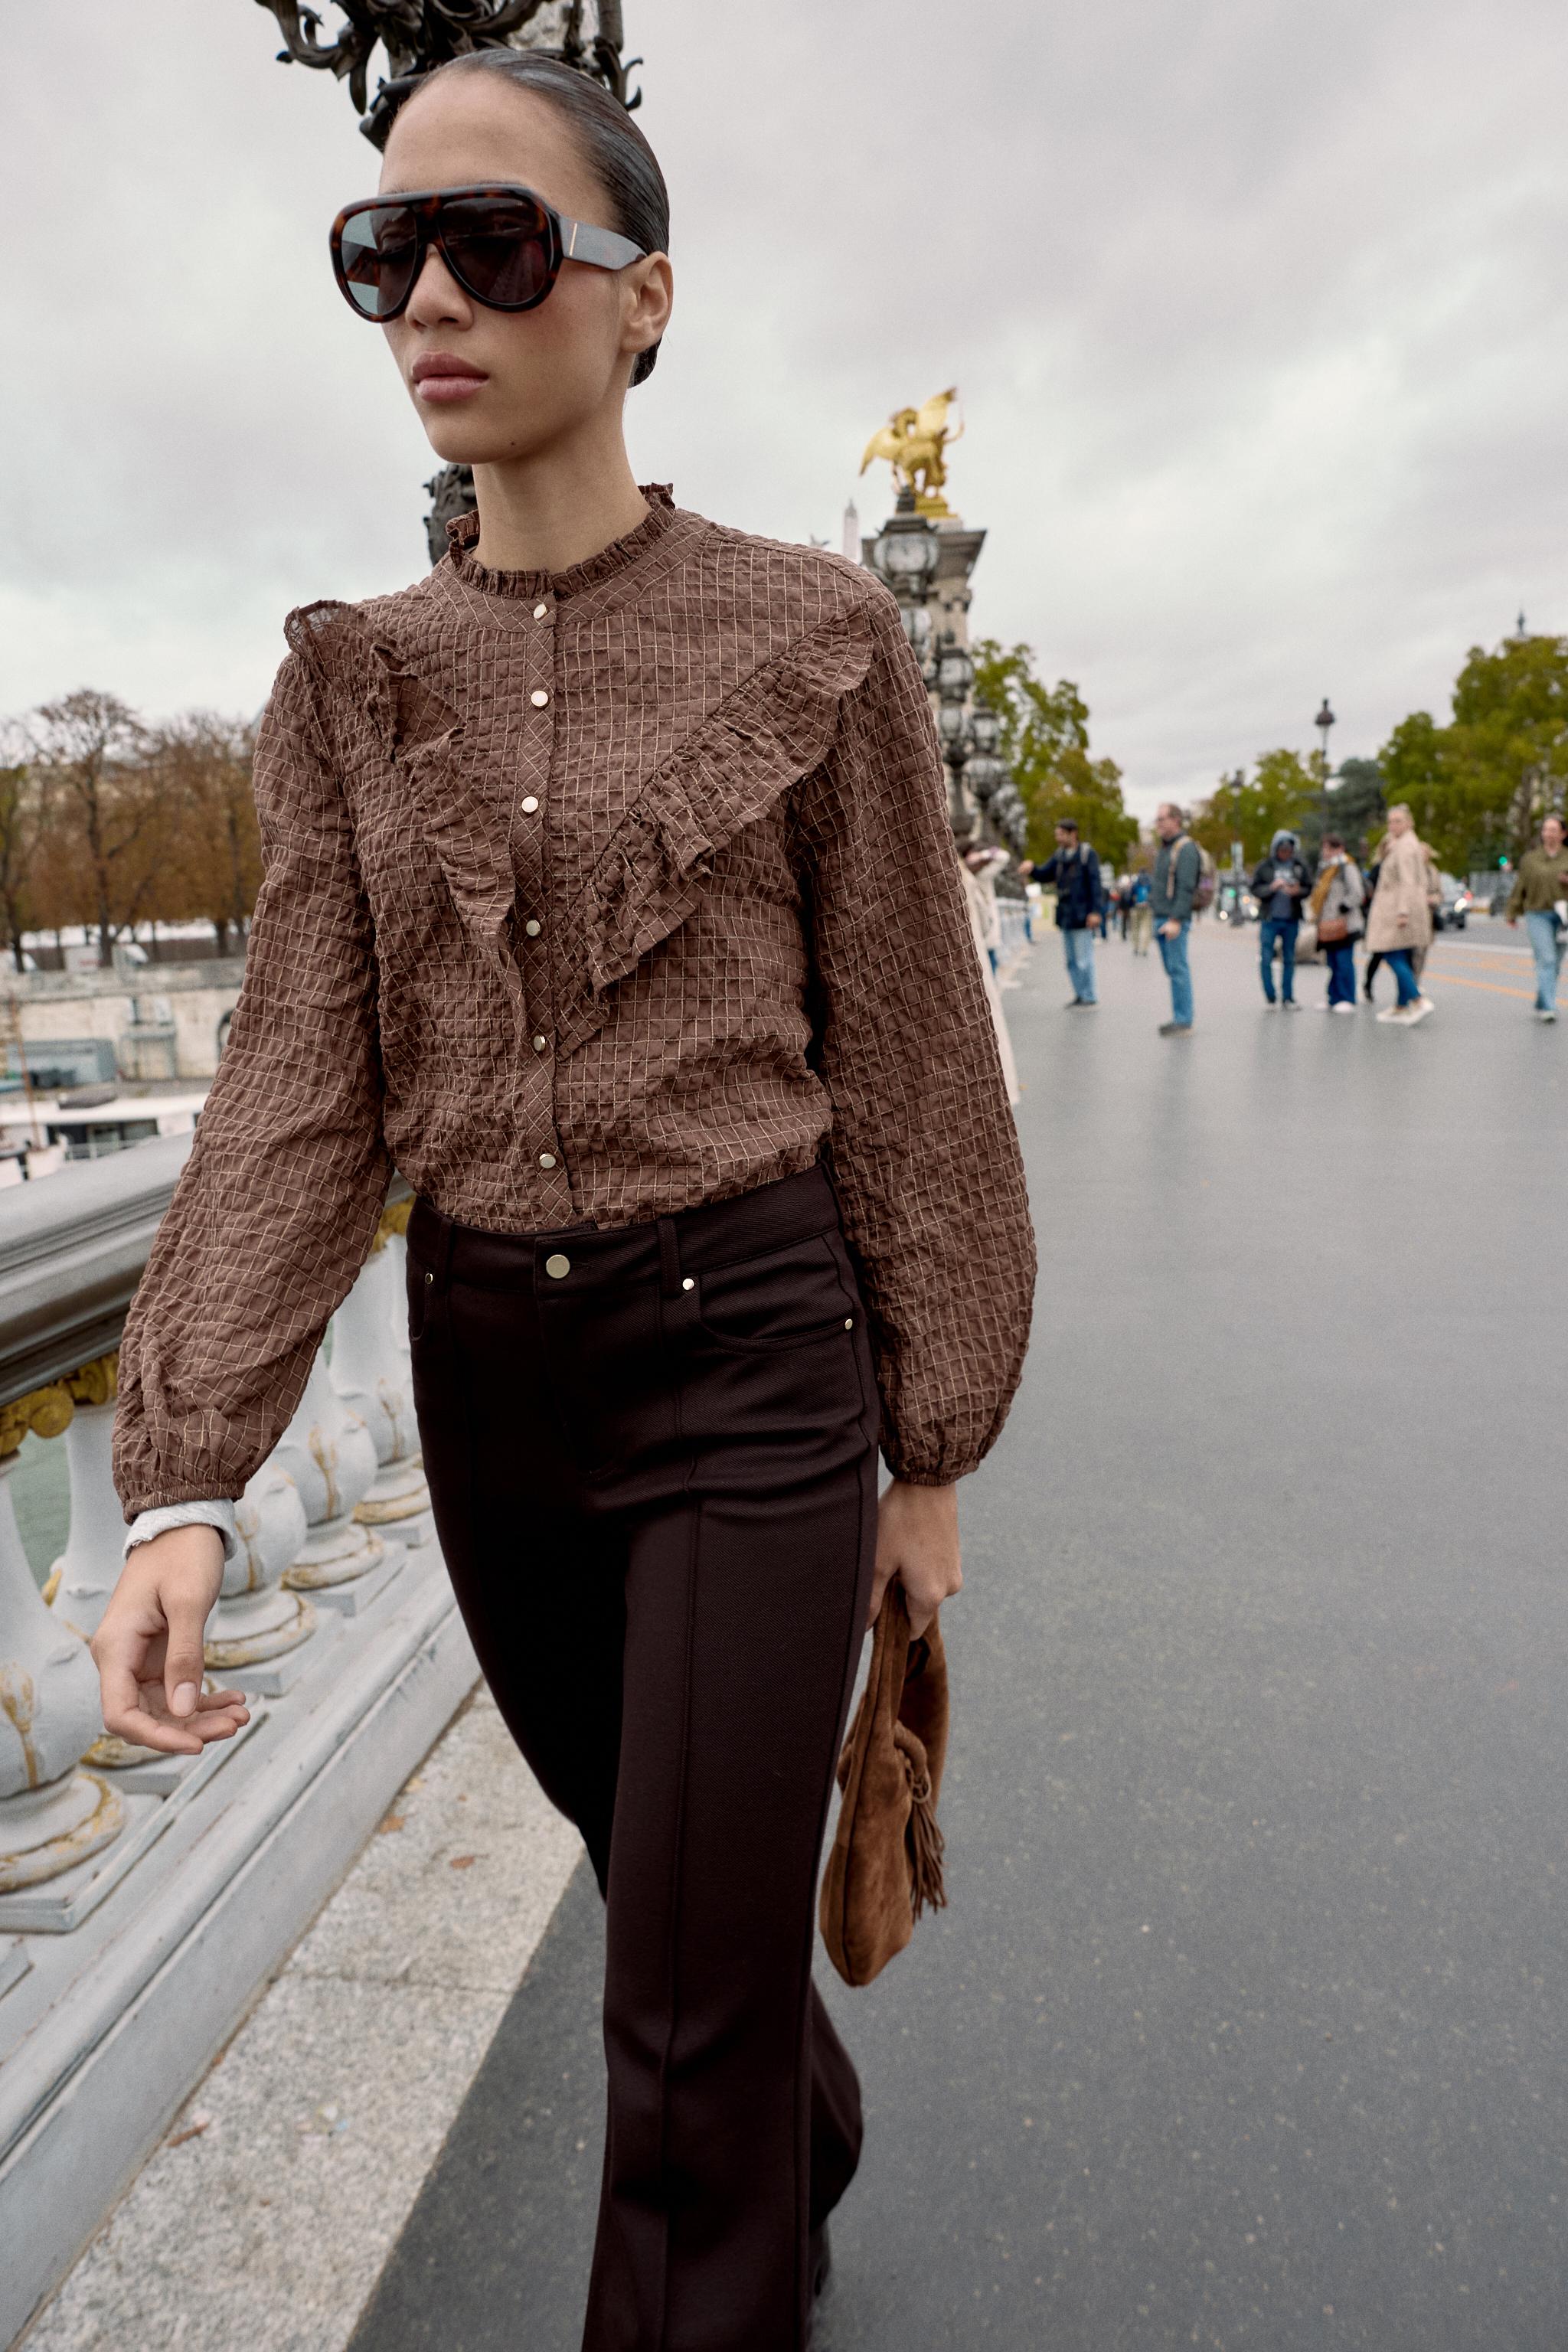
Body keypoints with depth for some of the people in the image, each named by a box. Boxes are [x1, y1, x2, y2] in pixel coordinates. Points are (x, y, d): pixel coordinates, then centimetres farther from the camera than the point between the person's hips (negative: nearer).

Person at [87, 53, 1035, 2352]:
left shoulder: (813, 642, -6)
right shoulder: (356, 687, 4)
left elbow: (909, 1068, -3)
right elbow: (305, 1084, -3)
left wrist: (933, 1453, 0)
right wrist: (186, 1483, -13)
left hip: (751, 1347, -4)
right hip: (487, 1366, 5)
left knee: (690, 2007, 3)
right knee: (682, 1876, 26)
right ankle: (812, 2163, 59)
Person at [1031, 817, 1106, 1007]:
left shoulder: (1087, 854, -7)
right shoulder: (1059, 855, 11)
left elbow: (1095, 883, -11)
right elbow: (1044, 875, 11)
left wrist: (1096, 911, -18)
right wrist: (1032, 869, -11)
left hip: (1082, 917, -7)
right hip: (1065, 915, 7)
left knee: (1083, 959, -3)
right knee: (1070, 958, 11)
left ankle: (1088, 996, 5)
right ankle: (1079, 993, 19)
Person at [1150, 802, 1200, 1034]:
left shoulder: (1185, 848, -11)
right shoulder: (1165, 848, 19)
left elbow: (1186, 888, -19)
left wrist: (1176, 920, -24)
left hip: (1175, 920, -10)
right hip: (1161, 918, 10)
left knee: (1178, 969, -10)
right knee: (1172, 969, 11)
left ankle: (1184, 1022, -9)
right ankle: (1180, 1018, 16)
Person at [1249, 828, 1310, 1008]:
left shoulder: (1300, 866, 4)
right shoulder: (1264, 866, 0)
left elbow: (1309, 888, 5)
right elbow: (1255, 889, -1)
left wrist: (1298, 891, -16)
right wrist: (1272, 887, -18)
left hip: (1291, 920, 2)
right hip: (1270, 920, -2)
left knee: (1289, 960, 8)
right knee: (1266, 959, -4)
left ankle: (1287, 998, 15)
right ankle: (1271, 998, 7)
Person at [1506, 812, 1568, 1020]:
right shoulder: (1530, 859, 5)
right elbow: (1519, 888, 8)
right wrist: (1512, 915, 7)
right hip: (1538, 915, -2)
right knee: (1546, 960, -15)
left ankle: (1542, 1005, 21)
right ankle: (1548, 1008, -19)